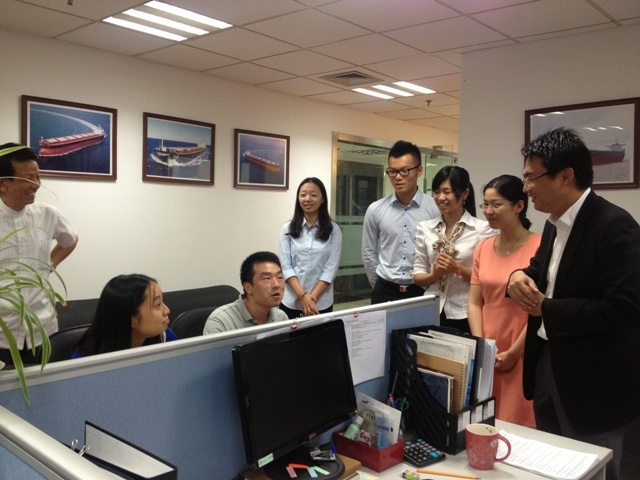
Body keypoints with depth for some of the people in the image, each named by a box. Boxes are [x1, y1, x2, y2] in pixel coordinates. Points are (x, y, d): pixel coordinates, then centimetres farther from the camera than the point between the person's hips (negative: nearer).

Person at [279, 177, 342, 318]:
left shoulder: (333, 230, 0)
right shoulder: (288, 229, 3)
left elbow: (331, 267, -5)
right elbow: (286, 266, -3)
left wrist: (312, 297, -14)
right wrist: (303, 296, -14)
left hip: (321, 303, -1)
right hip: (291, 302, 1)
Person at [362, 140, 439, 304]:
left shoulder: (435, 209, -5)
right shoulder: (375, 210, 0)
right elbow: (369, 253, 9)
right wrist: (381, 286, 12)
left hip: (422, 291, -1)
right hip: (385, 292, 1)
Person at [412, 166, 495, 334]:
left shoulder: (482, 229, -6)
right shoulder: (424, 228, 4)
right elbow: (417, 276, 6)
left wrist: (459, 269, -17)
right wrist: (435, 274, -13)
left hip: (465, 314, -3)